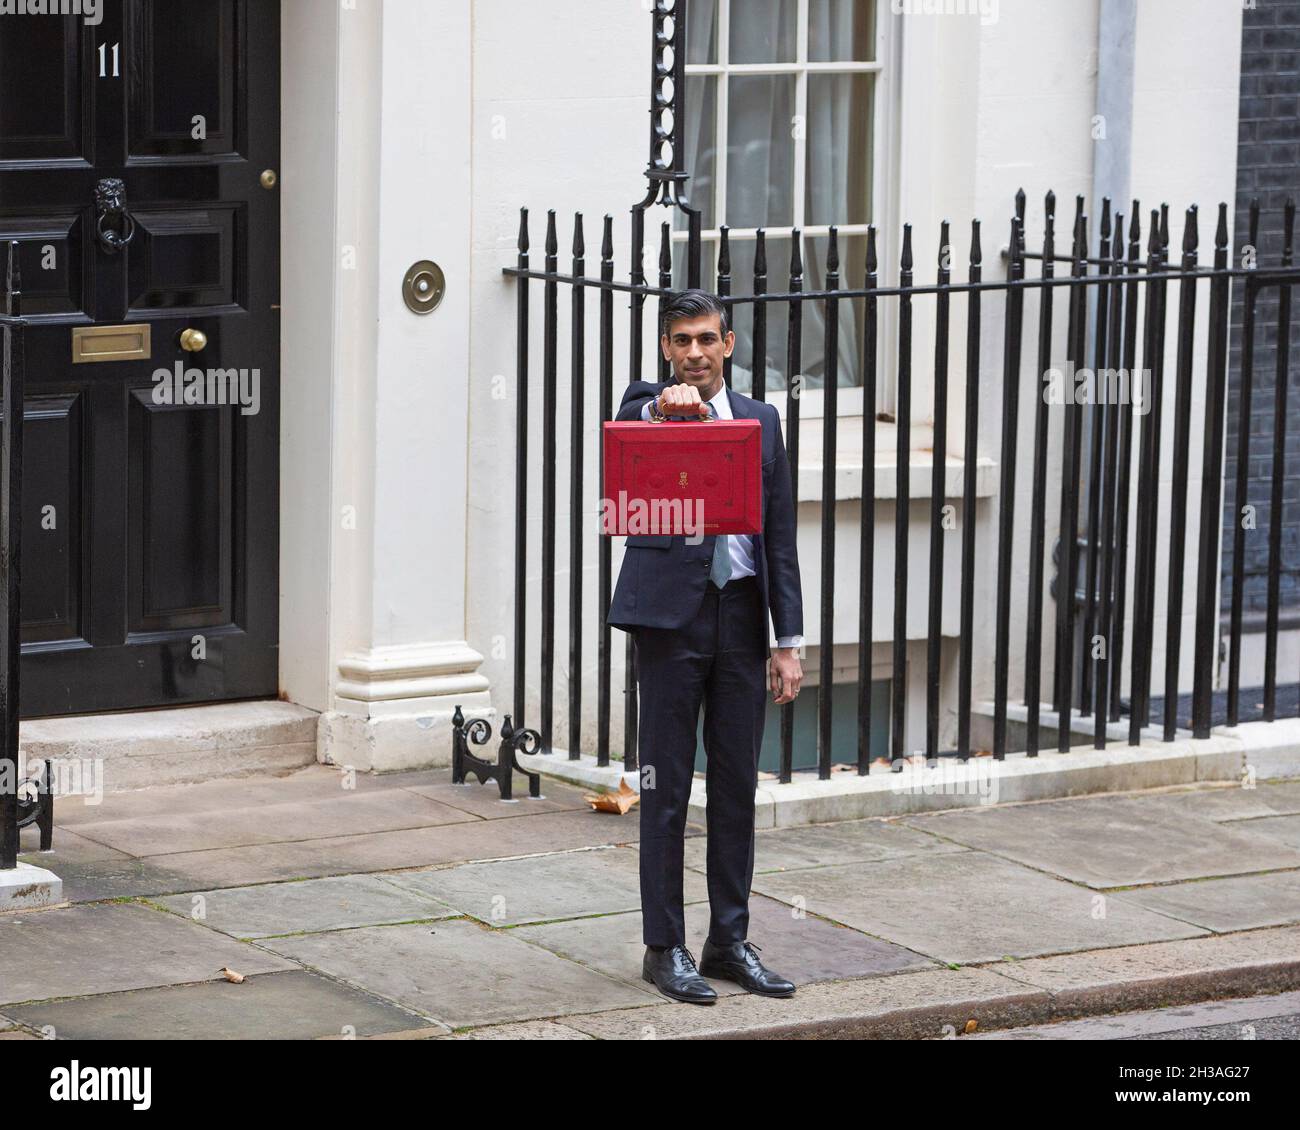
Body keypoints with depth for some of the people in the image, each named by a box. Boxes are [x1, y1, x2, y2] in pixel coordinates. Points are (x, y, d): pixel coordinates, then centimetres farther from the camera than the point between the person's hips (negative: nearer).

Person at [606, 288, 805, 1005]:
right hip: (671, 614, -4)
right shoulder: (646, 406, 2)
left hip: (741, 616, 4)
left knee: (737, 785, 9)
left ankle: (730, 940, 18)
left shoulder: (759, 421, 12)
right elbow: (627, 426, -25)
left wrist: (788, 640, 6)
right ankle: (664, 947, 7)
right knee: (667, 788, 0)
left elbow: (779, 536, 11)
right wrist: (665, 403, -48)